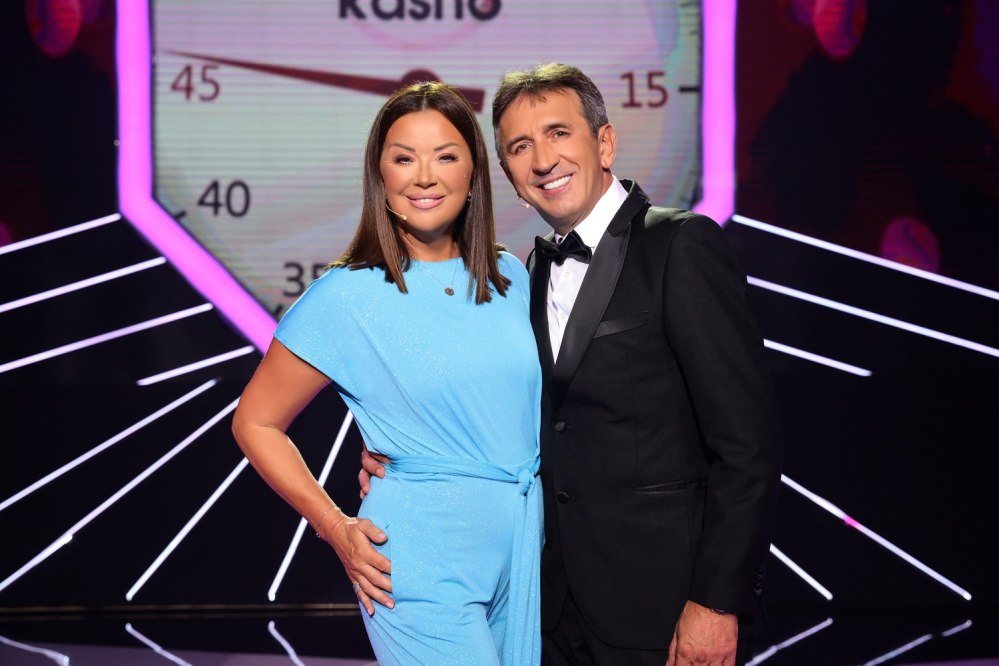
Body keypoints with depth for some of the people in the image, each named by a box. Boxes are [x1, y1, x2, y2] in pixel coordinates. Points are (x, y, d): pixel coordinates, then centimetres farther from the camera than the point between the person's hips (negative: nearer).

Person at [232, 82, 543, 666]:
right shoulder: (347, 296, -8)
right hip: (424, 564, -5)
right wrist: (336, 527, -7)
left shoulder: (512, 279, 6)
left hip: (523, 552, 5)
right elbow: (255, 423, 0)